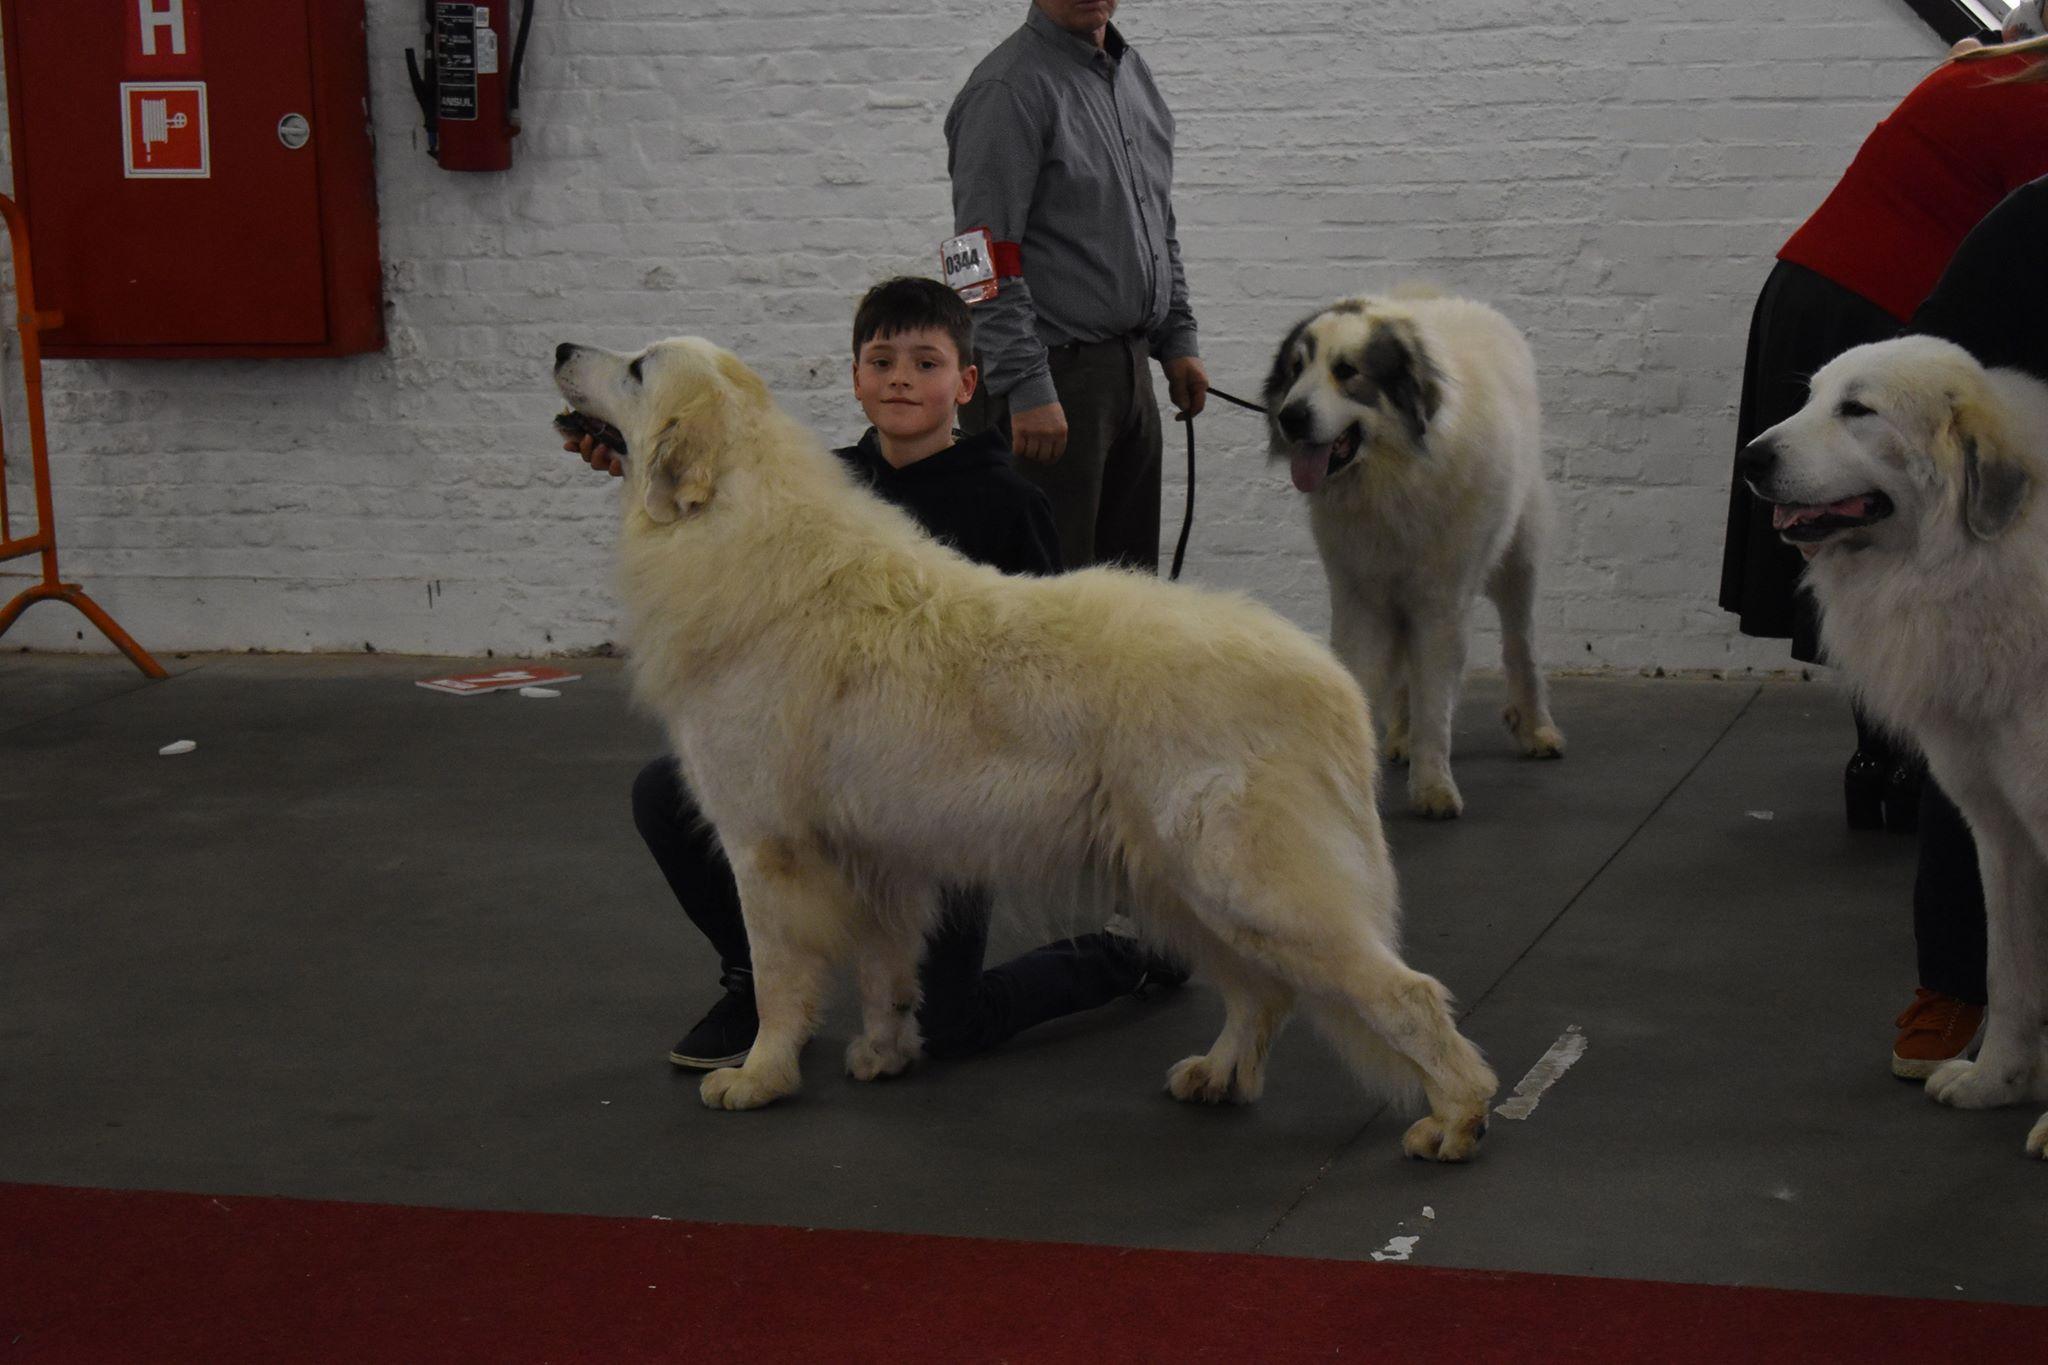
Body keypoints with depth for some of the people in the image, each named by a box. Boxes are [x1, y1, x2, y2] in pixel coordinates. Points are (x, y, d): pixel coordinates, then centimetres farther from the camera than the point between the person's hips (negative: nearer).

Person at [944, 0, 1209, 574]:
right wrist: (1027, 390, -23)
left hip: (1128, 369, 8)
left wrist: (1176, 339, 18)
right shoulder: (1009, 89, -14)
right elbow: (989, 261, -19)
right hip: (1052, 376, -8)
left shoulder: (1133, 72, 13)